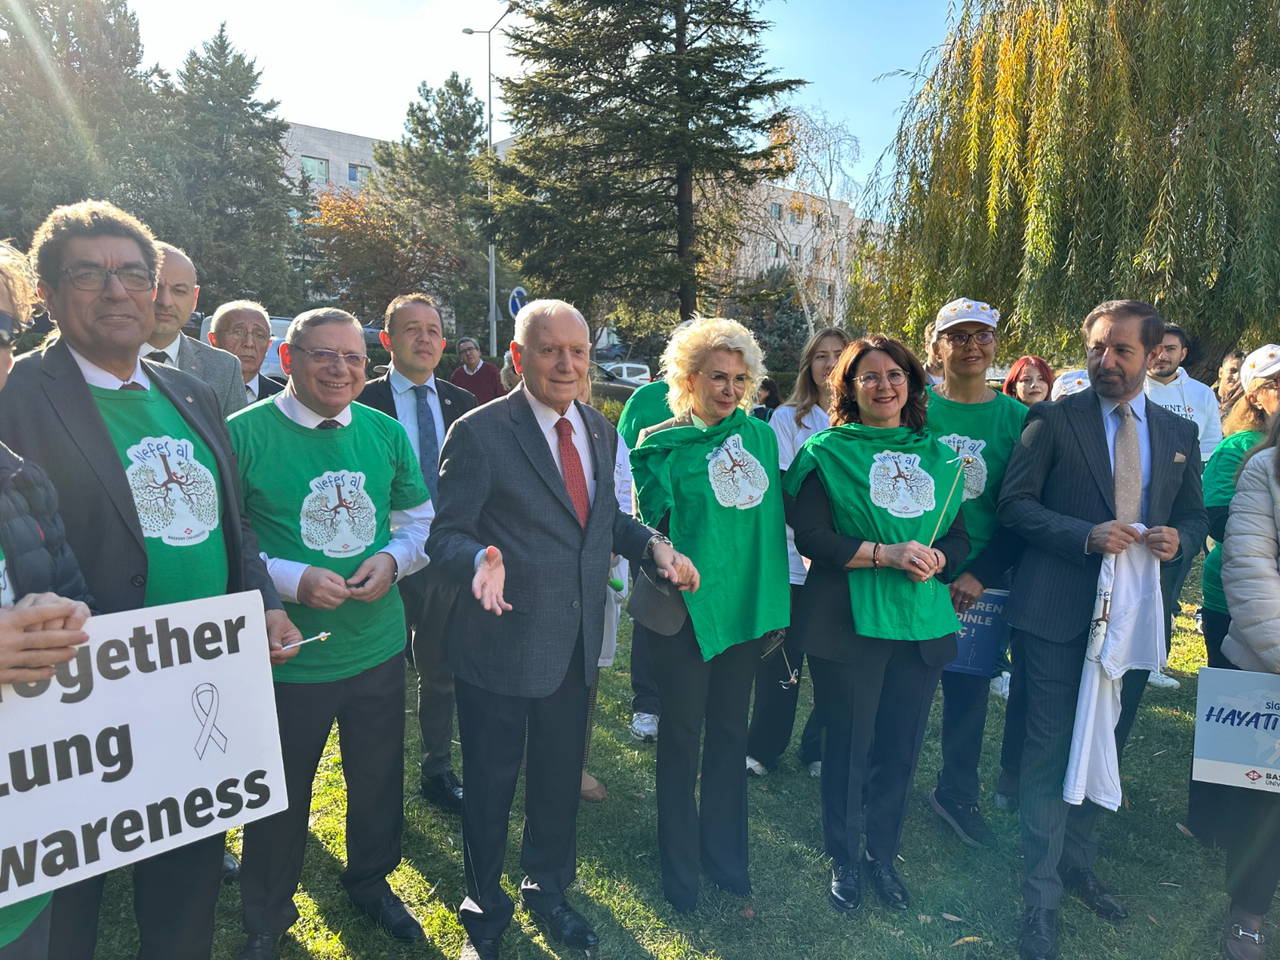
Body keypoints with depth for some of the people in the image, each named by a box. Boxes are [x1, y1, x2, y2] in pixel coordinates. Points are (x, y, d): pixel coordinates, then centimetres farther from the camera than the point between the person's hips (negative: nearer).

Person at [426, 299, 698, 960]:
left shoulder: (599, 429, 5)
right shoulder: (479, 432, -15)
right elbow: (446, 535, -15)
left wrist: (653, 543, -4)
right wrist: (483, 559, -36)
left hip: (577, 642, 6)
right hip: (503, 643, -5)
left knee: (561, 774, 23)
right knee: (490, 781, 15)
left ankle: (548, 888, 49)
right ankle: (484, 906, 42)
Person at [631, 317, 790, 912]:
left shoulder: (761, 436, 4)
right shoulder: (663, 444, -8)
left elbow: (773, 520, 9)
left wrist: (776, 600, 8)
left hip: (746, 603, 4)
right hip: (685, 609, -4)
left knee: (730, 732, 17)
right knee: (682, 735, 10)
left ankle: (724, 855, 36)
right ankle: (680, 867, 30)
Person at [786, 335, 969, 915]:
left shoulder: (938, 456, 10)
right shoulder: (828, 452, -3)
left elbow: (959, 537, 12)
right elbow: (809, 536, -11)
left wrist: (936, 558, -10)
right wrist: (885, 554, -19)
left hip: (921, 623, 4)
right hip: (849, 622, -4)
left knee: (901, 746, 12)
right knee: (850, 743, 7)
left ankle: (882, 855, 33)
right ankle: (843, 860, 28)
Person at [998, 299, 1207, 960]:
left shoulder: (1179, 433, 11)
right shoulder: (1054, 419, -4)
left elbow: (1195, 517, 16)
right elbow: (1014, 503, -7)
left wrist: (1179, 540, -7)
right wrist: (1086, 535, -19)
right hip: (1059, 614, -5)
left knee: (1104, 749, 18)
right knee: (1051, 751, 0)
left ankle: (1078, 866, 37)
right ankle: (1042, 894, 13)